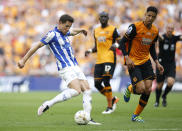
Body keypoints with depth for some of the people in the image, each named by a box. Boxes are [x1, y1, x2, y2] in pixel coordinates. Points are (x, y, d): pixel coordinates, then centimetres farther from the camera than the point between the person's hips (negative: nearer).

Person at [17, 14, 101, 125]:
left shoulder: (65, 32, 15)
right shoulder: (53, 34, -9)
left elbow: (72, 32, 41)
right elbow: (37, 46, -6)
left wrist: (80, 30, 55)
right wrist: (24, 60, -4)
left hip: (75, 66, 9)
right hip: (66, 68, -9)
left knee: (87, 90, -1)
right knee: (76, 90, -24)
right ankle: (49, 104, -15)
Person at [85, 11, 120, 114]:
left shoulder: (112, 29, -1)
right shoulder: (96, 30, 17)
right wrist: (90, 51, 6)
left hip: (109, 59, -6)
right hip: (99, 60, 7)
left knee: (106, 81, -15)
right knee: (97, 83, 0)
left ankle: (110, 107, -5)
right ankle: (113, 99, 20)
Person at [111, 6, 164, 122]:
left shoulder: (155, 31, 4)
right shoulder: (136, 27, -15)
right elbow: (122, 42, -10)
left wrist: (157, 62, 11)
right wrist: (127, 57, -20)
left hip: (146, 62, 6)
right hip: (133, 62, -6)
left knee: (148, 90, -5)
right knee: (141, 89, -18)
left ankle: (136, 116, 11)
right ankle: (130, 89, 21)